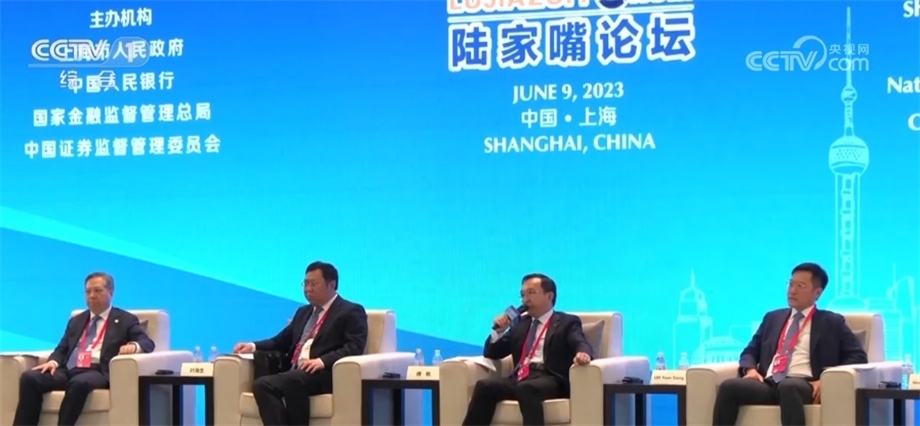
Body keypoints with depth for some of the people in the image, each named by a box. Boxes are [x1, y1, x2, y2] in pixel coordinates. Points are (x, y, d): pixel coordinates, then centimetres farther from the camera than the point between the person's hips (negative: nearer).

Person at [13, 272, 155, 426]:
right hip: (68, 371, 5)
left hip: (99, 372, -5)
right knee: (29, 378, -22)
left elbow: (148, 343, 1)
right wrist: (54, 361, -2)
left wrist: (134, 346, -25)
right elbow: (62, 349, 23)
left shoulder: (126, 320, 13)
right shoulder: (76, 321, 28)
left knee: (79, 383, -41)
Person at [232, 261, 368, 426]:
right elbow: (282, 341, 30)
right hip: (294, 374, 7)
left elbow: (355, 347, -8)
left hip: (325, 374, -7)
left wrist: (323, 361, -23)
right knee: (261, 384, -24)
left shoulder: (351, 312, 6)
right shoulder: (303, 312, 30)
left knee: (292, 381, -38)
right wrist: (254, 346, 11)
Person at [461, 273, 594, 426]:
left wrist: (582, 353, -33)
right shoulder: (520, 324, 28)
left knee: (526, 388, -38)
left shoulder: (567, 322, 13)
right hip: (519, 379, 5)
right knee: (484, 386, -24)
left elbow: (581, 344, -7)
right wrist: (498, 331, 6)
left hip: (550, 380, -5)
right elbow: (491, 354, 27)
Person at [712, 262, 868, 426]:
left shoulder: (832, 322, 15)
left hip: (804, 386, -4)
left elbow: (858, 356, 7)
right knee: (729, 386, -25)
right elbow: (750, 351, 28)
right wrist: (750, 369, 2)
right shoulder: (773, 318, 27)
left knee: (788, 386, -41)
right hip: (769, 384, 4)